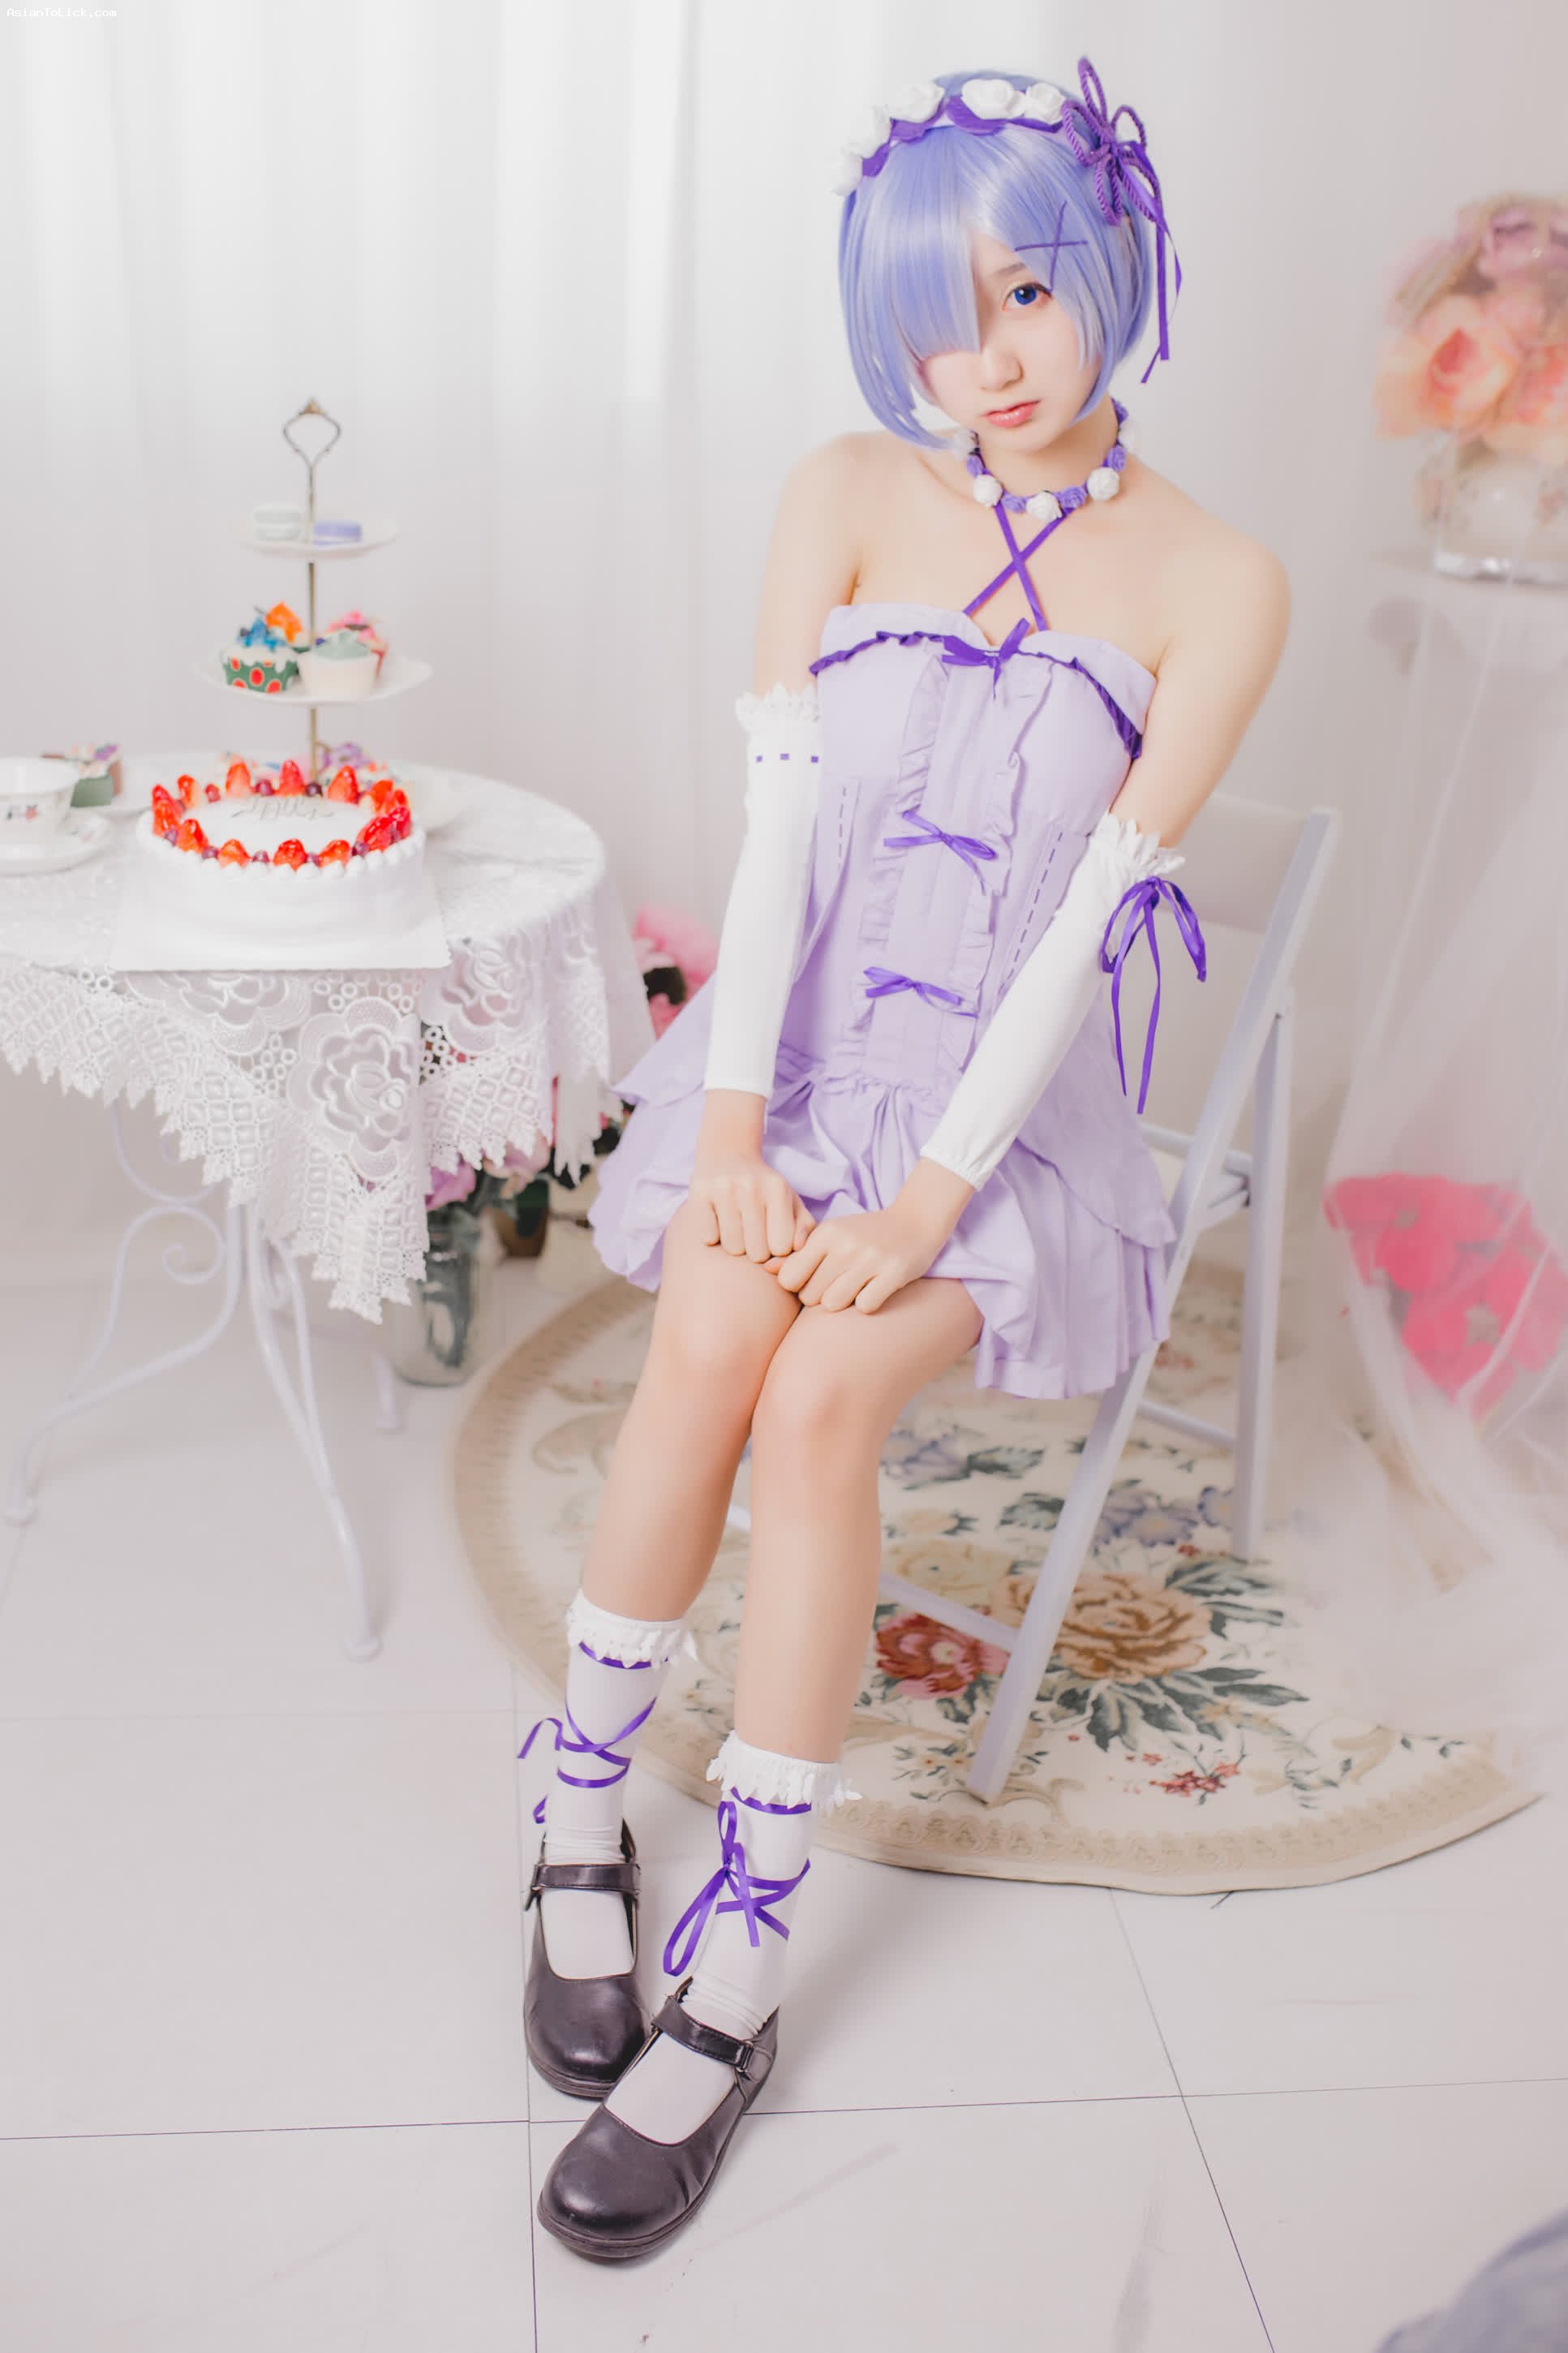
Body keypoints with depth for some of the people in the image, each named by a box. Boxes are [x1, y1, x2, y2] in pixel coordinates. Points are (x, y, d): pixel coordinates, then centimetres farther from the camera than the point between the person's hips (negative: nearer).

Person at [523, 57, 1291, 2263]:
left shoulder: (1212, 584, -4)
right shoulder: (848, 495, 2)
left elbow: (1086, 909, -12)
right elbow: (779, 819, -6)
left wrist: (935, 1195, -19)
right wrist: (733, 1121, -16)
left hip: (1006, 1092, -2)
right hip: (797, 1044, 2)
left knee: (817, 1392, -27)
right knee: (712, 1339, -27)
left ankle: (735, 1986, -15)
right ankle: (582, 1831, -6)